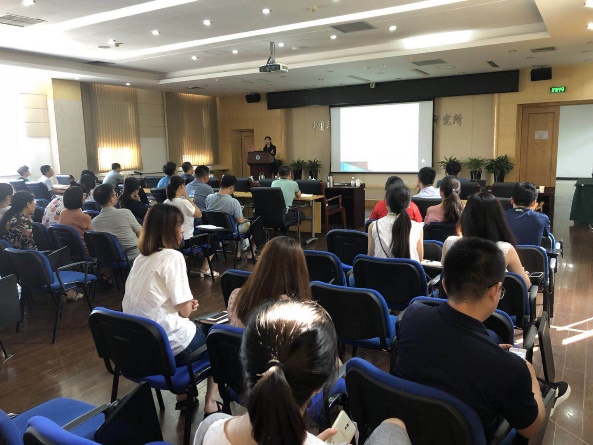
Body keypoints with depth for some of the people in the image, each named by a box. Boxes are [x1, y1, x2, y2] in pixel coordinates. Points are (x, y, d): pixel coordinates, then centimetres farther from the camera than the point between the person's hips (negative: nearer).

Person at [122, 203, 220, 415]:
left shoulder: (140, 259, 8)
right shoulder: (172, 256, -15)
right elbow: (185, 310, -16)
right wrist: (190, 306, 7)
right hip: (170, 346, -7)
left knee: (195, 330, 32)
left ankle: (182, 395, 30)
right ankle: (210, 402, 15)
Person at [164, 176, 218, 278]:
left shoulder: (166, 203, -2)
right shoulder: (184, 202, -24)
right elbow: (199, 215, -12)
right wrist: (188, 197, -12)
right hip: (185, 240, -8)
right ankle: (204, 269, 24)